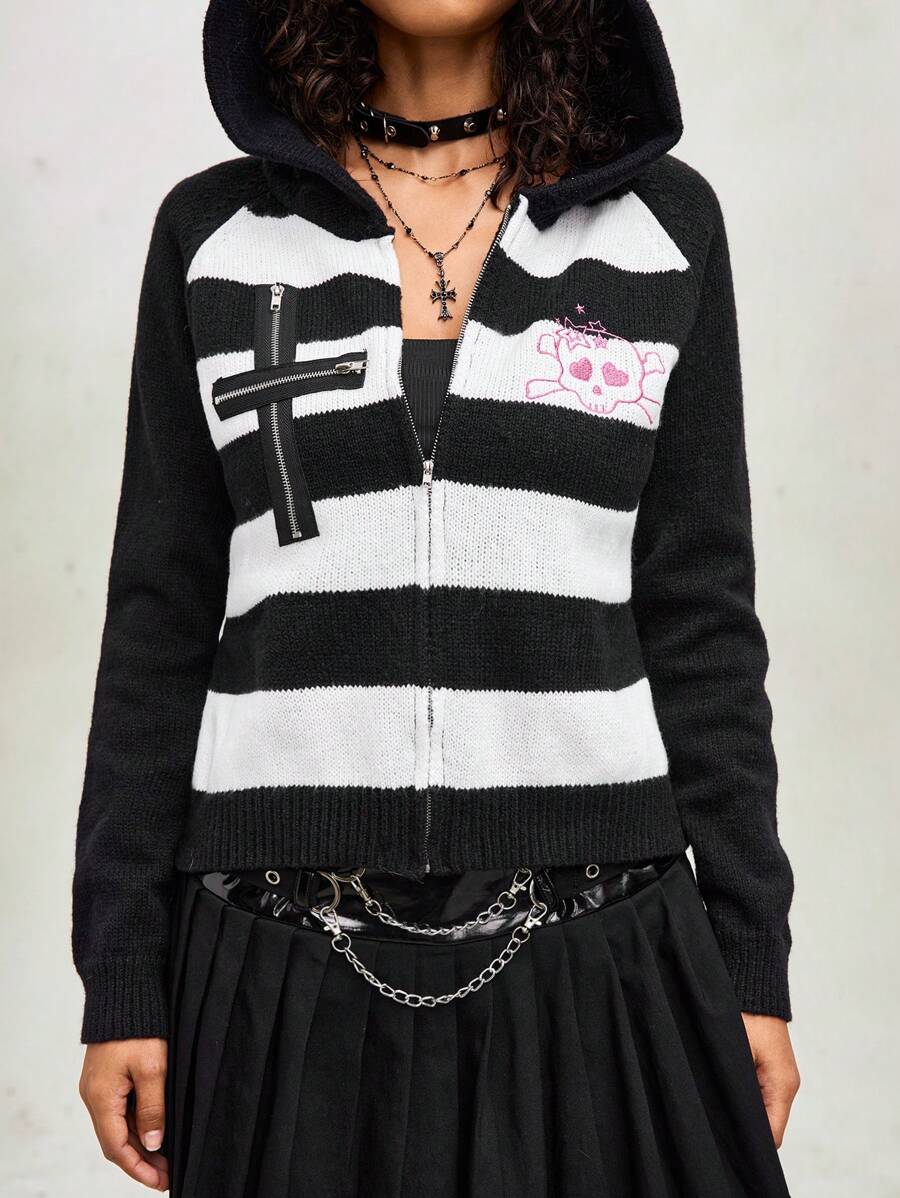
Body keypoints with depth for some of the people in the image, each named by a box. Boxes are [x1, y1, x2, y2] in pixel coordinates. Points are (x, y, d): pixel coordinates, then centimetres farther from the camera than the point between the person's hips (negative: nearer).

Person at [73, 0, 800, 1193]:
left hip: (598, 953, 0)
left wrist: (753, 961, 3)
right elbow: (162, 625, 3)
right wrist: (122, 981, 2)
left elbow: (699, 616, 4)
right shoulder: (214, 232, 3)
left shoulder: (662, 221, 3)